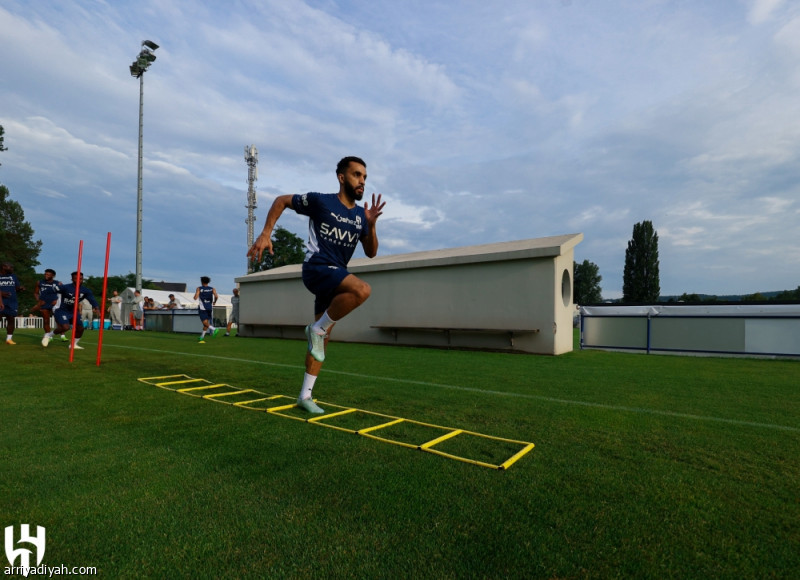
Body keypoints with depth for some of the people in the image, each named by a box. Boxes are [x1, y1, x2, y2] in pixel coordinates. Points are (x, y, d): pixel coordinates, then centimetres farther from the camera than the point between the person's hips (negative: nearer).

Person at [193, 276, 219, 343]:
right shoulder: (212, 289, 5)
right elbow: (216, 296, -10)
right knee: (206, 322, 15)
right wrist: (214, 302, 10)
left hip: (202, 308, -3)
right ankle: (202, 338, 20)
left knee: (205, 323, -7)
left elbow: (195, 298, -8)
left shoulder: (199, 288, 0)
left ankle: (214, 329, -35)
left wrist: (195, 295, 16)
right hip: (210, 308, 3)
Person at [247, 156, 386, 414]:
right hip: (317, 268, -7)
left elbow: (371, 253, 9)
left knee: (322, 337, 8)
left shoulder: (361, 215, 10)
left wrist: (371, 225, -8)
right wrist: (265, 234, -4)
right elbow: (281, 200, 5)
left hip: (336, 276, 7)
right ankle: (317, 328, -12)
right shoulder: (320, 201, -5)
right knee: (362, 290, -33)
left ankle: (305, 395, 19)